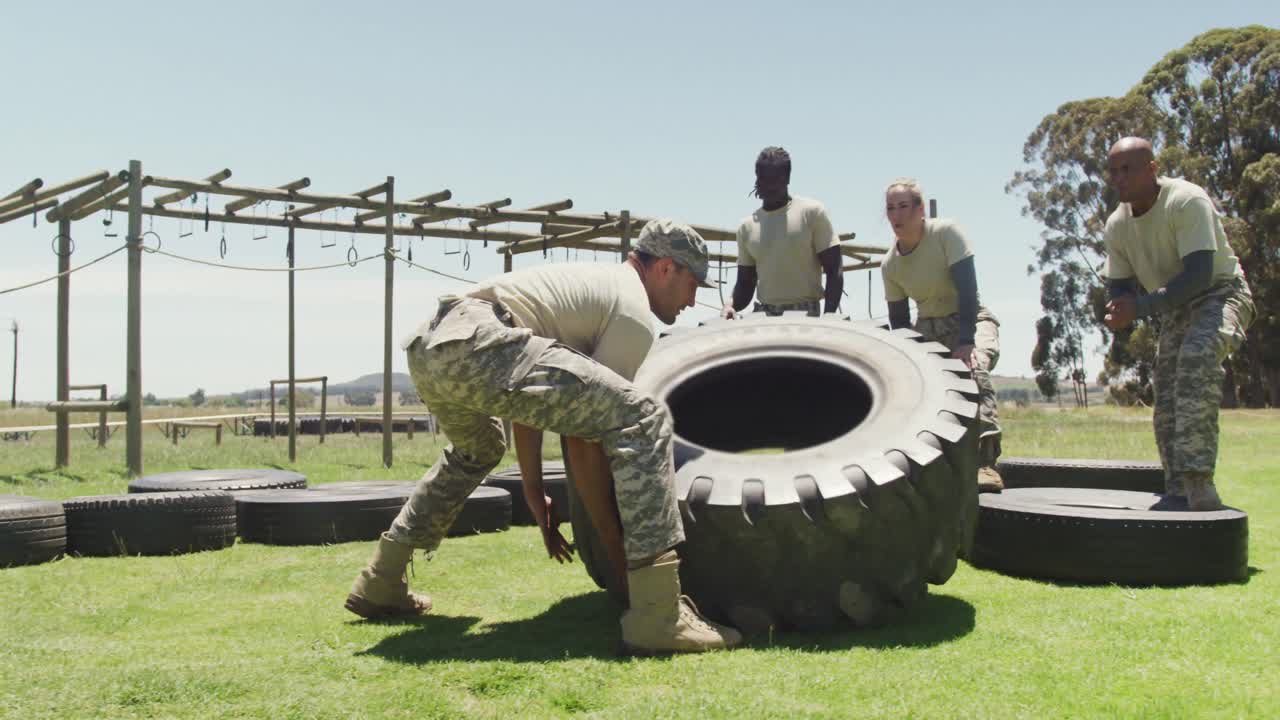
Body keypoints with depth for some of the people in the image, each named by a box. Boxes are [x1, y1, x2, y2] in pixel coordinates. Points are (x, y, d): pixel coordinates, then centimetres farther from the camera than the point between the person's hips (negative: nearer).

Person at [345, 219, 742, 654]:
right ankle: (657, 618, -16)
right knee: (644, 419, -9)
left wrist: (534, 491, 39)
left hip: (424, 347, 10)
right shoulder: (634, 312, 8)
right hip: (476, 345, -10)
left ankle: (379, 585, 40)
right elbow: (589, 433, 4)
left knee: (476, 450, 39)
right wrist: (615, 546, 12)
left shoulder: (590, 281, 34)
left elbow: (528, 392, 35)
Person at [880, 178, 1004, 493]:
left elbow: (967, 289, -25)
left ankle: (985, 461, -44)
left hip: (970, 319, -6)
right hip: (928, 327, 6)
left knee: (974, 368, -36)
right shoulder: (890, 264, -2)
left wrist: (965, 342, -34)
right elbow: (899, 320, 5)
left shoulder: (946, 233, -17)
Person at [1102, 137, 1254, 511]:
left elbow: (1199, 274, -30)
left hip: (1221, 293, -8)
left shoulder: (1187, 201, -22)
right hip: (1175, 308, 8)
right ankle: (1177, 494, 10)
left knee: (1198, 354, -35)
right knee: (1166, 401, 0)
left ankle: (1197, 479, -43)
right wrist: (1119, 311, -18)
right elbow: (1119, 285, 7)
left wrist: (1142, 306, -37)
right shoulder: (1116, 225, 0)